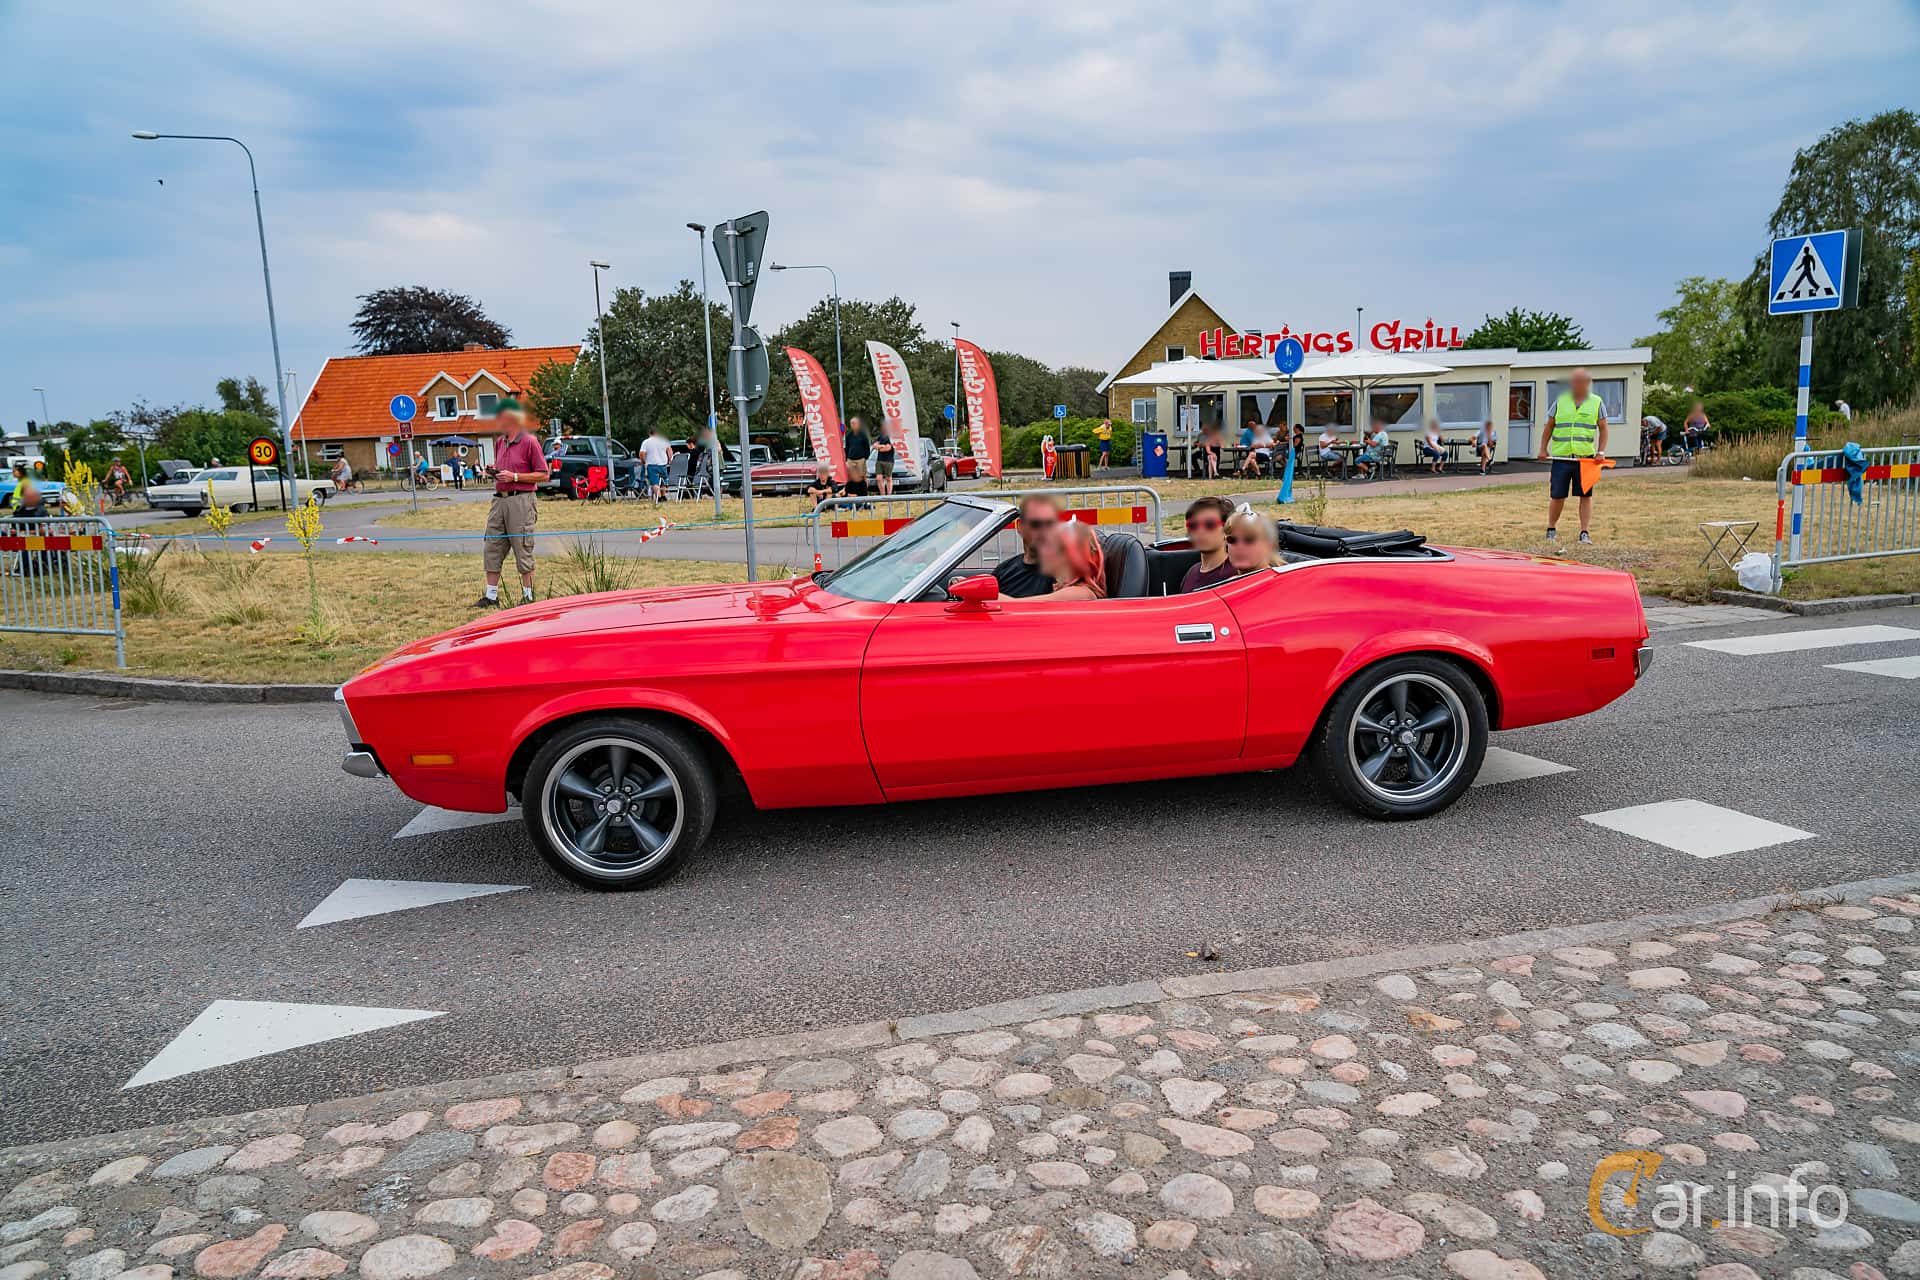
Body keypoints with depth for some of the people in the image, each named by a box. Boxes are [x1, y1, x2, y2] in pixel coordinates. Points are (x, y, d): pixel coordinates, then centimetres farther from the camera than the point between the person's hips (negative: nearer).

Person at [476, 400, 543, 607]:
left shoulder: (530, 441, -7)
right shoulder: (499, 442, 17)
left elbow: (543, 474, -9)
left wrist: (514, 477, -14)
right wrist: (495, 472, 6)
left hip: (520, 501, -8)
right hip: (499, 499, 8)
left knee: (523, 551, -3)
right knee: (492, 548, 6)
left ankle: (528, 596, 6)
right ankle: (491, 596, 12)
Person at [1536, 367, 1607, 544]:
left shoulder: (1597, 403, 6)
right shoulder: (1560, 401, 6)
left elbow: (1603, 429, 7)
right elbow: (1549, 427, 11)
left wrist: (1601, 452, -3)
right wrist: (1543, 449, 4)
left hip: (1585, 457, 0)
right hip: (1561, 457, 0)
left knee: (1586, 495, 1)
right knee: (1557, 496, 3)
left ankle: (1585, 532, 5)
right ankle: (1551, 529, 18)